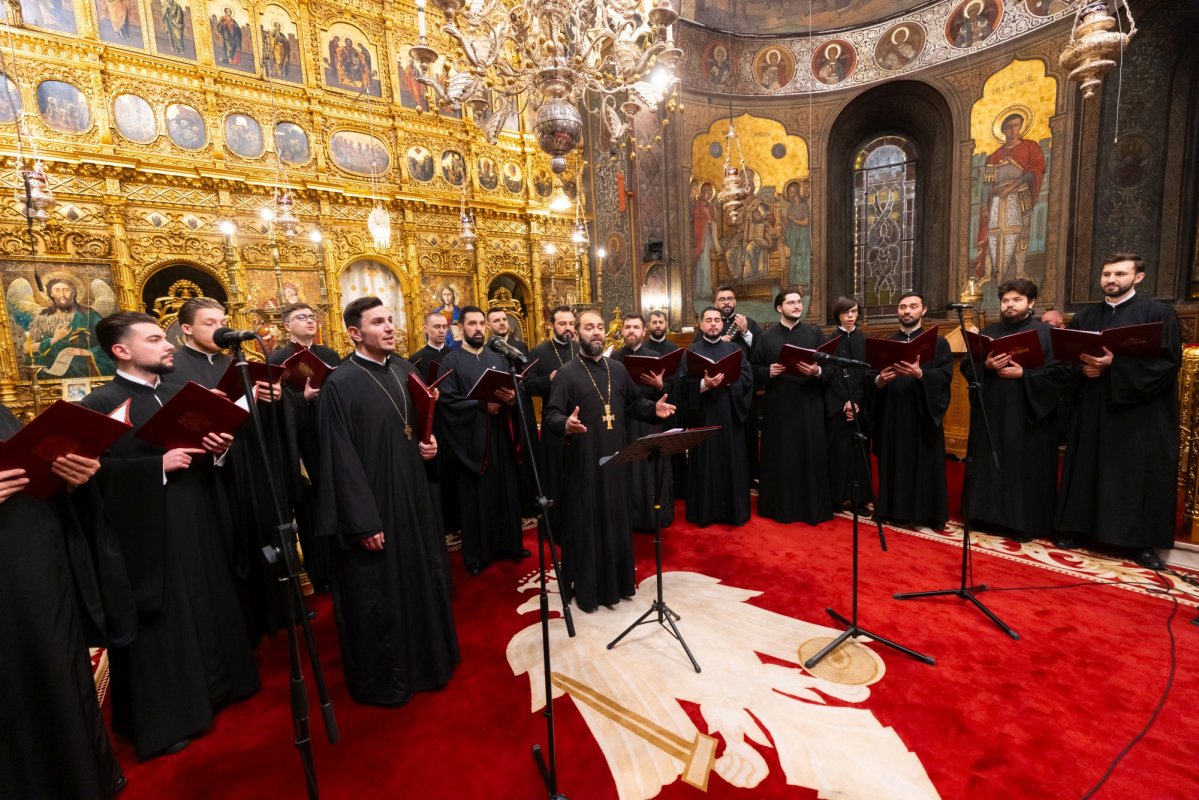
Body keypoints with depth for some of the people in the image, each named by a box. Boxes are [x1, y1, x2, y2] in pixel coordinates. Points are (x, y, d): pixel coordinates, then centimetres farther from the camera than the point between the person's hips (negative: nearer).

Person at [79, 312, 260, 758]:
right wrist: (159, 465, -24)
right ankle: (162, 719, 24)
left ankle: (211, 688, 36)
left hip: (200, 525, 7)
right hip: (150, 535, -6)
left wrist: (220, 447, -6)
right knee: (160, 626, 6)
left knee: (208, 610, 17)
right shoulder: (101, 404, -10)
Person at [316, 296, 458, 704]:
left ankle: (426, 658, 42)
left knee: (422, 580, 20)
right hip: (372, 506, -7)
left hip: (413, 498, 7)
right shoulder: (340, 384, -15)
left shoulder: (405, 370, 6)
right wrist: (363, 522, -18)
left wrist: (429, 443, -4)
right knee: (377, 596, 9)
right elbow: (340, 459, -17)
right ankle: (382, 679, 31)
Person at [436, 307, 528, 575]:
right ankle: (476, 553, 17)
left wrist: (512, 397, -15)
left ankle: (509, 543, 26)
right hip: (470, 438, -4)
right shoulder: (451, 360, -2)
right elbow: (446, 400, -13)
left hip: (500, 435, 4)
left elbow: (513, 390, 9)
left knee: (505, 489, 10)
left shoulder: (497, 358, 13)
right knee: (475, 494, 4)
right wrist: (483, 405, -19)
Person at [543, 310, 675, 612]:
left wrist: (654, 408, -4)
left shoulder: (618, 369, 10)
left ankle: (618, 580, 32)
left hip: (616, 457, 5)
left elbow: (634, 404, 16)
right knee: (586, 523, 4)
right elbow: (551, 415, -13)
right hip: (583, 460, -5)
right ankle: (586, 587, 19)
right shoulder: (567, 372, -6)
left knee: (617, 520, 14)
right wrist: (566, 424, -34)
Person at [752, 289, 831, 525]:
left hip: (809, 405, 0)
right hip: (777, 407, 0)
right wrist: (769, 372, -15)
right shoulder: (766, 337, 7)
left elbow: (831, 366, 2)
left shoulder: (815, 333, 7)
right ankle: (780, 506, 17)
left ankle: (813, 507, 15)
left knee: (810, 455, 3)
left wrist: (817, 371, -18)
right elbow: (755, 370, 5)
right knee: (779, 456, 5)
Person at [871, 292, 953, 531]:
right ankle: (894, 510, 16)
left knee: (924, 465, 2)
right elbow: (871, 376, 4)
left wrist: (920, 373, -27)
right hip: (891, 415, 2)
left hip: (922, 415, -2)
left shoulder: (938, 342, 5)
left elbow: (946, 376, -9)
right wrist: (879, 380, -18)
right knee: (893, 465, 6)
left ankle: (925, 513, 14)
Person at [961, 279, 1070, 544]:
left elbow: (1061, 371, -7)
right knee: (989, 465, 8)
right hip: (990, 412, 4)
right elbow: (966, 365, 6)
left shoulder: (1045, 332, 0)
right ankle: (988, 514, 18)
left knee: (1024, 469, 1)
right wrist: (985, 365, -13)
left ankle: (1023, 523, 11)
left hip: (1028, 415, -3)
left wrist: (1023, 375, -17)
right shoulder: (989, 332, 11)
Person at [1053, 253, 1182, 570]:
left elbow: (1168, 361, -9)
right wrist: (1084, 368, -10)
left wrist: (1115, 364, -20)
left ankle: (1141, 541, 12)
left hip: (1140, 413, -3)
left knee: (1138, 475, 1)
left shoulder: (1158, 313, -1)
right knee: (1088, 469, 7)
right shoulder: (1084, 317, 12)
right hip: (1091, 410, 4)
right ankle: (1079, 528, 16)